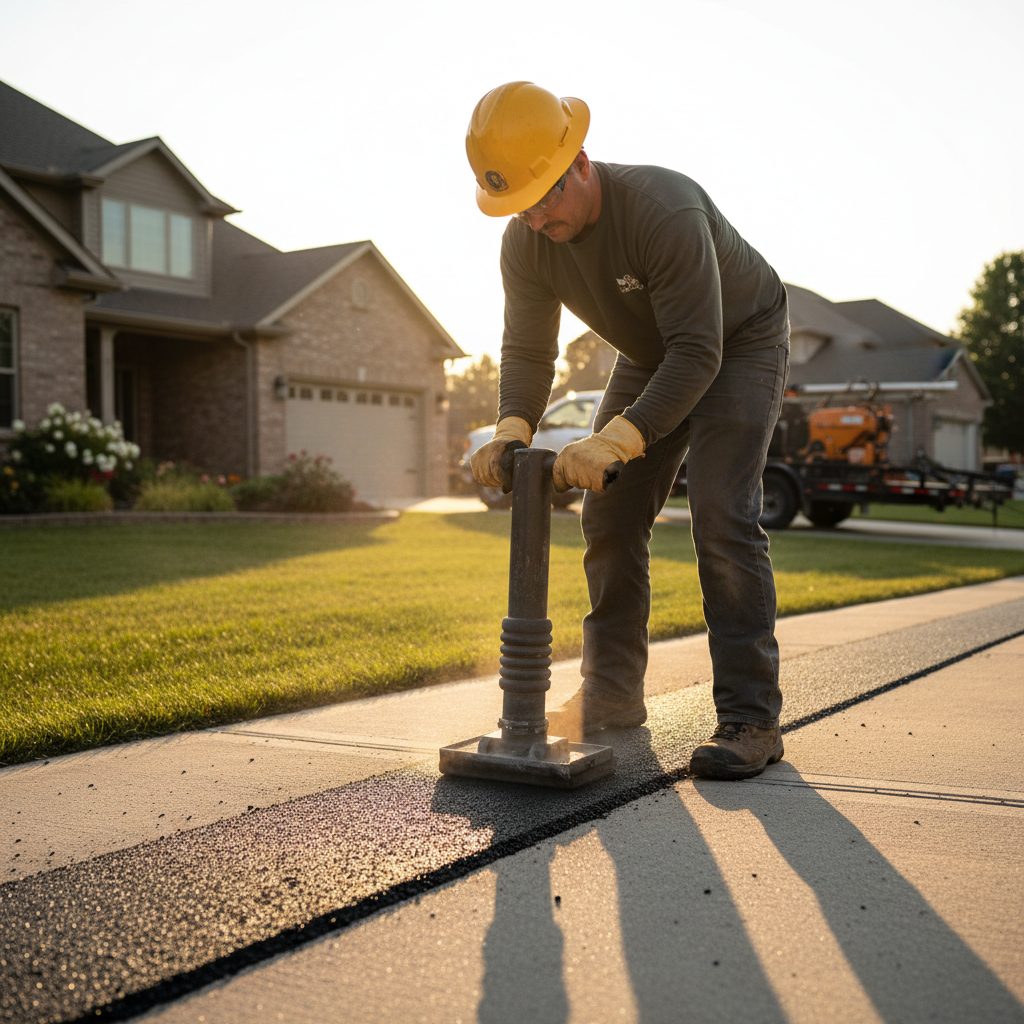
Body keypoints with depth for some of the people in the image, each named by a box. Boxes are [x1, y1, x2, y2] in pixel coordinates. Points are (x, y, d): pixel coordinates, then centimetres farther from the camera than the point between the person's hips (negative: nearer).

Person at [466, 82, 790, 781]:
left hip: (742, 343, -6)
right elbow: (527, 349, -10)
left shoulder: (665, 210, -37)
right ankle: (610, 701, 11)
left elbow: (698, 353, -40)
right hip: (651, 356, 7)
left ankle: (751, 719, -16)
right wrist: (512, 429, -31)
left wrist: (614, 441, -50)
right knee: (610, 517, 1)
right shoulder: (526, 242, -16)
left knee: (722, 518, -21)